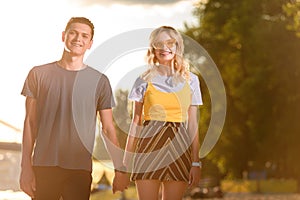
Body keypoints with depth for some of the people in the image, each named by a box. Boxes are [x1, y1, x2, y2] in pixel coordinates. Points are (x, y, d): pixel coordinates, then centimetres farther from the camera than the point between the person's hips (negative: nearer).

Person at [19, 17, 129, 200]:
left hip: (80, 169, 0)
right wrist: (26, 167, -1)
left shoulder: (99, 81, 7)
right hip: (43, 166, 0)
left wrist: (120, 170, 2)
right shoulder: (39, 74, 7)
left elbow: (108, 130, 7)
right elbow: (30, 122, 5)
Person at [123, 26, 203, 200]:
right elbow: (136, 121, 8)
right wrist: (128, 156, 2)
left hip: (179, 145, 1)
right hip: (149, 143, -1)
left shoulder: (191, 80, 8)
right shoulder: (145, 80, 6)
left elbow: (192, 124, 6)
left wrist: (196, 162, 0)